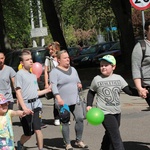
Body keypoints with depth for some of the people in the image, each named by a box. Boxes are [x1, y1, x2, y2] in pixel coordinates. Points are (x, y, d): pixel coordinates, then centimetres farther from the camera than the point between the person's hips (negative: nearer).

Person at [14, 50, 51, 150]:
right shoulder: (20, 74, -5)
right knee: (28, 133, 5)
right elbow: (18, 92, -11)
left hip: (36, 104, 5)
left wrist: (47, 90, 14)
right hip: (26, 106, -4)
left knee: (37, 129, -9)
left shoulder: (33, 76, 17)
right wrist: (24, 107, -20)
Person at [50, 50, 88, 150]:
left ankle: (79, 141, 13)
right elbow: (53, 86, -18)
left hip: (75, 100, 6)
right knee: (65, 122, -1)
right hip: (63, 102, -5)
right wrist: (58, 98, -30)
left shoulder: (73, 69, 15)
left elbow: (78, 81, 27)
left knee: (80, 118, -2)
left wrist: (79, 84, 2)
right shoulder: (55, 72, -6)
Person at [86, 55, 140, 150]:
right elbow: (91, 92, 12)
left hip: (117, 112, 4)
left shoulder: (118, 78, 3)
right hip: (105, 113, -4)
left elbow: (129, 90, -2)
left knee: (109, 135, 18)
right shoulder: (97, 79, -2)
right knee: (116, 137, -12)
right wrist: (89, 105, 2)